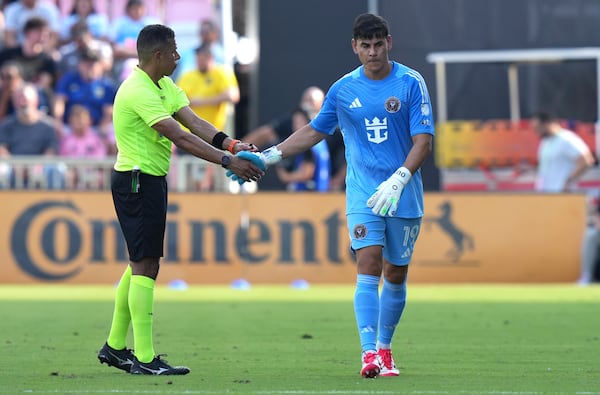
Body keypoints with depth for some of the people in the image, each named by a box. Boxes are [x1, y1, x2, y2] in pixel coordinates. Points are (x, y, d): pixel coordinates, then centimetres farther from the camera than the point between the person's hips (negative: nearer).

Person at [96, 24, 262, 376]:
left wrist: (231, 144, -16)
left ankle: (115, 347, 24)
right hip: (137, 183, -11)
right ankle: (144, 358, -9)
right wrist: (228, 161, -29)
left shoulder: (164, 86, 11)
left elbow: (194, 123, 0)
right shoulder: (138, 91, -21)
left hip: (151, 182, 11)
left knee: (140, 264, 16)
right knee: (145, 267, -10)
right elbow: (180, 137, -27)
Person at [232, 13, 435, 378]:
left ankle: (384, 349, 23)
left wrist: (398, 180, -24)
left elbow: (424, 141, -10)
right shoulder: (343, 89, 4)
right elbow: (314, 132, 17)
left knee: (396, 274, 7)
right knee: (369, 265, -15)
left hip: (404, 196, 0)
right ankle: (370, 353, -22)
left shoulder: (411, 83, -5)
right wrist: (269, 156, 11)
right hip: (362, 194, 0)